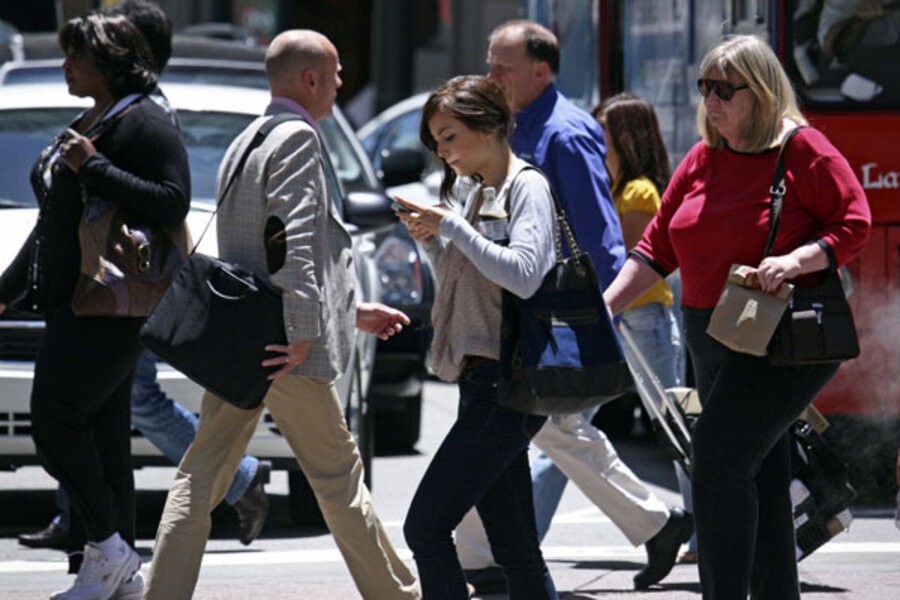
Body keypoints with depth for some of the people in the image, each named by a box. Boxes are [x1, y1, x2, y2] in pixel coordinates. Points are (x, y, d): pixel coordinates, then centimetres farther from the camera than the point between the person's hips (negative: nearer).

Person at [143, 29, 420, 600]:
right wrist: (304, 333, -22)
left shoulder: (245, 143, 20)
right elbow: (297, 244, -21)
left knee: (202, 477, 4)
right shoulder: (298, 139, -10)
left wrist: (353, 311, 28)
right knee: (339, 474, 3)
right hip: (280, 341, -8)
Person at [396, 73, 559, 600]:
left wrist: (452, 226, -18)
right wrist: (431, 239, 10)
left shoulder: (527, 187, -8)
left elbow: (524, 275, -23)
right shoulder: (471, 191, 17)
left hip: (506, 382, -9)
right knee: (516, 551, 9)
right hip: (480, 379, 9)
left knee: (426, 526, -14)